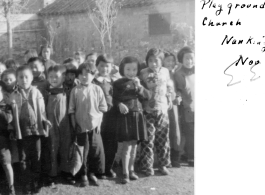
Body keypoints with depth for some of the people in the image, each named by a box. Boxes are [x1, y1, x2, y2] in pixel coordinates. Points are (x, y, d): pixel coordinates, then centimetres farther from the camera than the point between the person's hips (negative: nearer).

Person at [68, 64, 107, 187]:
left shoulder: (97, 89, 0)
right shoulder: (75, 91, -2)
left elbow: (102, 108, 3)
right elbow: (72, 110, 0)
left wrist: (99, 122, -4)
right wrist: (74, 125, -3)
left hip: (95, 125, 1)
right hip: (81, 126, -1)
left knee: (97, 150, 4)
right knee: (83, 151, 4)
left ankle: (92, 173, 21)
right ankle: (83, 175, 18)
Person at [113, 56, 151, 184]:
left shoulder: (138, 82, 12)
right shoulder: (118, 83, -1)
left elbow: (148, 96, 3)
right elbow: (114, 99, -2)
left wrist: (139, 87, -11)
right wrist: (119, 104, -22)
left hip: (137, 115, 5)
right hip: (125, 115, -5)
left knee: (134, 144, 12)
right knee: (127, 145, -8)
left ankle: (131, 170, 27)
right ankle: (125, 173, 0)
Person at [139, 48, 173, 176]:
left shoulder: (165, 72, 6)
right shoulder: (143, 73, -2)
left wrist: (169, 100, 15)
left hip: (162, 110, 2)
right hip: (148, 111, -2)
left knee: (163, 139, 8)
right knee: (147, 139, -1)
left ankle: (163, 164, 22)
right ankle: (147, 166, 10)